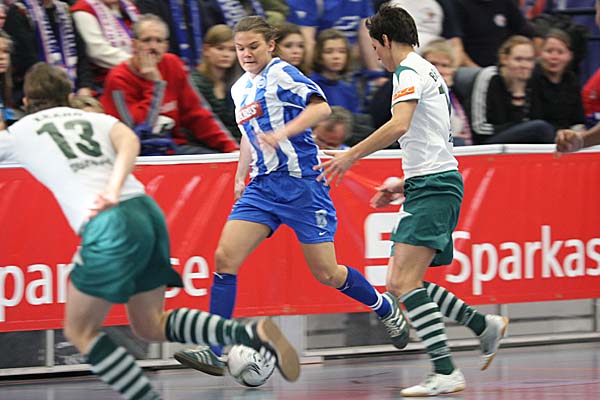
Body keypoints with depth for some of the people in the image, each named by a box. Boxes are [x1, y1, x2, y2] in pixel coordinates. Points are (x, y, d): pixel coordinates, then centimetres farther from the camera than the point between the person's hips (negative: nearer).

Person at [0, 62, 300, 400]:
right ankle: (251, 333, -1)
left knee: (80, 331, 10)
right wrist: (113, 190, -9)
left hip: (109, 226, -6)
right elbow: (129, 141, 3)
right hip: (147, 211, 6)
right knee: (151, 326, 18)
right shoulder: (94, 119, 24)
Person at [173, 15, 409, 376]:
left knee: (326, 273, -2)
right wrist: (240, 176, 30)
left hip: (300, 182, -7)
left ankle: (387, 308, 26)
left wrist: (283, 133, -35)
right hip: (262, 185, 7)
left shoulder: (282, 74, -9)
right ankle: (213, 351, -12)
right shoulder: (241, 89, 16)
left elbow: (321, 107, -24)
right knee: (225, 258, -11)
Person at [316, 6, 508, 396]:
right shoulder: (429, 71, 23)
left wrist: (352, 155, -20)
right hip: (432, 186, 10)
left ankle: (446, 374, -21)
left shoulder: (409, 71, -8)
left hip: (433, 187, -10)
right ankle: (485, 326, 13)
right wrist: (404, 184, 29)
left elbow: (399, 125, -26)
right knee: (400, 283, 9)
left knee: (405, 282, -17)